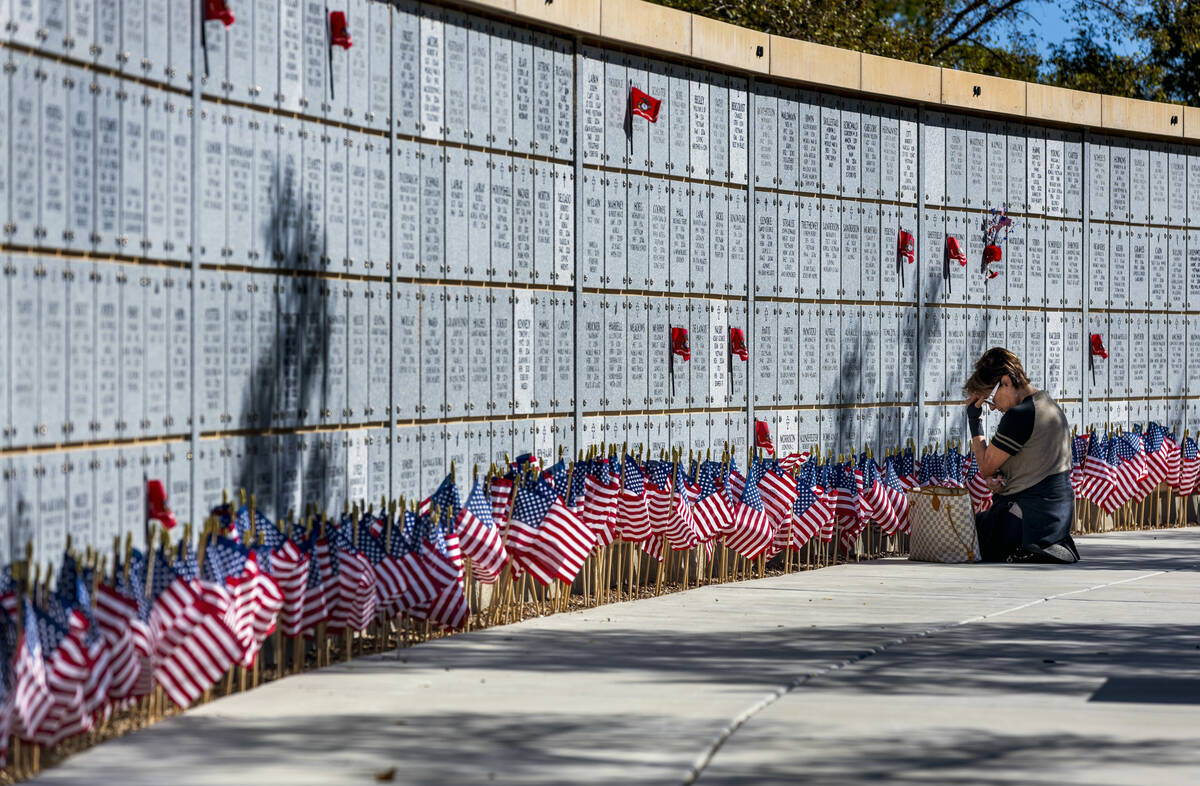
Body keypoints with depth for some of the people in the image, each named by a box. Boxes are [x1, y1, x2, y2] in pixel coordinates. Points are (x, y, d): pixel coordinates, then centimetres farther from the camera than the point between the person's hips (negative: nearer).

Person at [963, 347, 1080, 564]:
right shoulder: (1050, 405, 11)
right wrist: (1001, 478, 0)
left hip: (1029, 515, -10)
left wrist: (974, 422, -2)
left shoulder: (1019, 415, -19)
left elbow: (986, 467, -11)